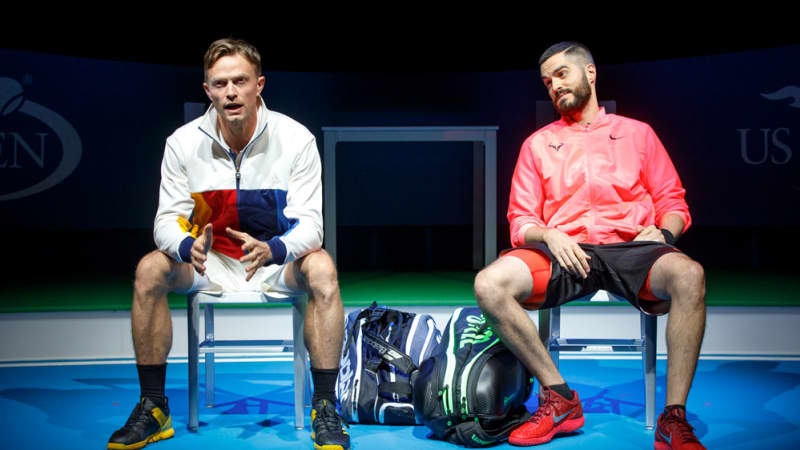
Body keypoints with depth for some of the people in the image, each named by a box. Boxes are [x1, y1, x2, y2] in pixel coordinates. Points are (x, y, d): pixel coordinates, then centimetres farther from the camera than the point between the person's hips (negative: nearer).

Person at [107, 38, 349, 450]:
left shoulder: (296, 139, -13)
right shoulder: (183, 142, -8)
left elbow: (309, 223, -17)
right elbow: (167, 220, -8)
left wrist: (272, 251, -40)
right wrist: (189, 246, -34)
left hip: (276, 261, -2)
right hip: (210, 262, 2)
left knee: (321, 269, -33)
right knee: (150, 270, -25)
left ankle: (325, 408, -24)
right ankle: (153, 408, -12)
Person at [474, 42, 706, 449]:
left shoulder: (637, 133, 20)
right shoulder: (537, 144, 21)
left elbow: (674, 202, 16)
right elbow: (521, 221, 15)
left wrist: (663, 232, -7)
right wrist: (548, 236, -8)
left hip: (629, 248, -1)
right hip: (562, 252, 1)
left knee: (688, 275, -35)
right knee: (489, 285, -28)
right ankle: (560, 399, -17)